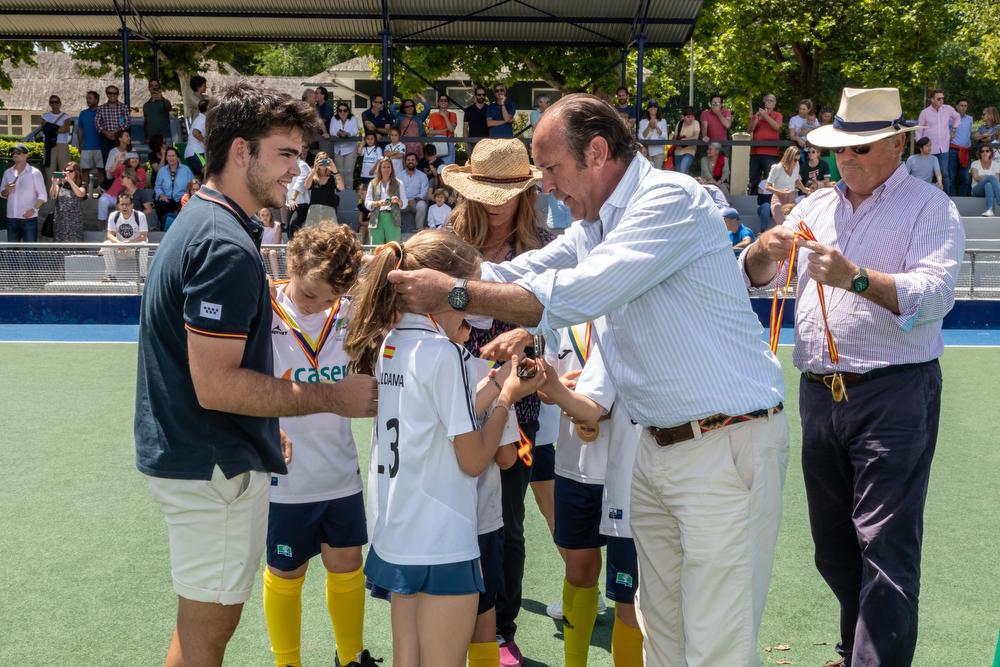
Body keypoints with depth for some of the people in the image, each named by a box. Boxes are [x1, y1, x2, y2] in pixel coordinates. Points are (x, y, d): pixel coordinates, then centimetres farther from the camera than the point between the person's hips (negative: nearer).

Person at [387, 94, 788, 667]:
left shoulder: (671, 199, -16)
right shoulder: (596, 225, 15)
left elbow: (579, 294, -25)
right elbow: (518, 273, 13)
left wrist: (455, 294, -22)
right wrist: (425, 265, -1)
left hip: (726, 444, -9)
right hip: (659, 444, 9)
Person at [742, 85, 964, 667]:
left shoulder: (928, 206, -2)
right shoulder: (817, 206, 16)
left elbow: (936, 293, -17)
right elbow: (755, 280, 13)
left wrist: (856, 279, -30)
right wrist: (765, 251, -10)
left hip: (894, 396, -6)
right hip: (820, 395, 6)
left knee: (885, 544, -9)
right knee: (834, 542, 15)